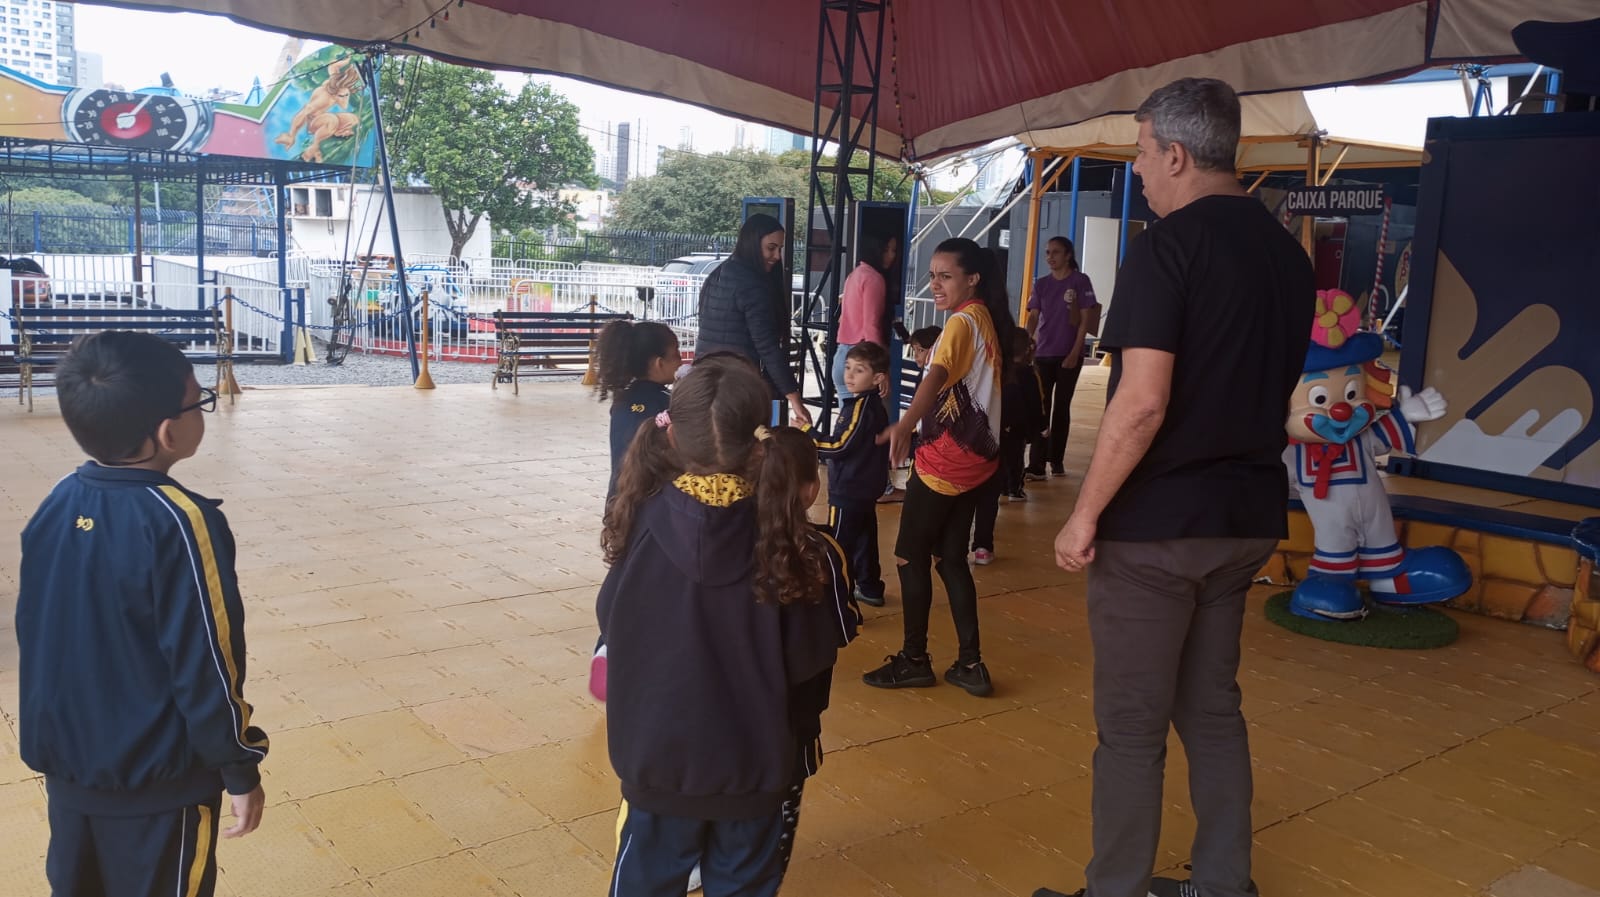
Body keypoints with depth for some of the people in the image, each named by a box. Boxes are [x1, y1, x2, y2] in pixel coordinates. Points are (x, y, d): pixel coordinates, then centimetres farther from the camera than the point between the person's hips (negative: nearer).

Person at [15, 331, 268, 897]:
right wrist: (240, 770, -10)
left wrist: (47, 734, 21)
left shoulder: (55, 506, -4)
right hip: (158, 781, -6)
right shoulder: (179, 523, -25)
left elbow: (32, 634, 7)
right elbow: (205, 665, -21)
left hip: (66, 762, 7)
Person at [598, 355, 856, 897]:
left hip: (657, 754, 1)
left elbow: (611, 626, -4)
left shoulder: (643, 519, -16)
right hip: (753, 761, 0)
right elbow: (810, 655, -9)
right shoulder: (790, 544, -21)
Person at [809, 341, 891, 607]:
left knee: (839, 546, -5)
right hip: (866, 488, 10)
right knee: (864, 539, 19)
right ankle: (870, 588, 29)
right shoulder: (874, 405, 9)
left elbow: (840, 446, -21)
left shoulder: (861, 407, -20)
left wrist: (807, 434, -15)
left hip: (849, 492, -10)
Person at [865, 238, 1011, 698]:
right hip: (974, 458, 9)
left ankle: (914, 660, 12)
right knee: (951, 558, 13)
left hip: (945, 460, -9)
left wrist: (904, 425, -51)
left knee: (910, 556, 3)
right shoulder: (986, 319, 11)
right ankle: (970, 664, 14)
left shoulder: (962, 322, -16)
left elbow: (937, 375, -36)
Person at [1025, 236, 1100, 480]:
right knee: (1040, 408, -3)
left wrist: (1075, 352, -12)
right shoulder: (1041, 284, 7)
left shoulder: (1080, 281, -3)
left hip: (1069, 355, -3)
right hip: (1043, 355, 3)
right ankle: (1036, 464, -5)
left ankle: (1056, 460, 17)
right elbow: (1033, 318, 4)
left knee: (1061, 407, 6)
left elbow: (1085, 320, -5)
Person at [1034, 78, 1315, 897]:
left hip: (1155, 521, -8)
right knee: (1213, 708, 18)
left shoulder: (1167, 245, -15)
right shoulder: (1287, 252, 10)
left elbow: (1142, 403, -23)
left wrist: (1084, 514, -15)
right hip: (1247, 518, 8)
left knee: (1132, 726, 4)